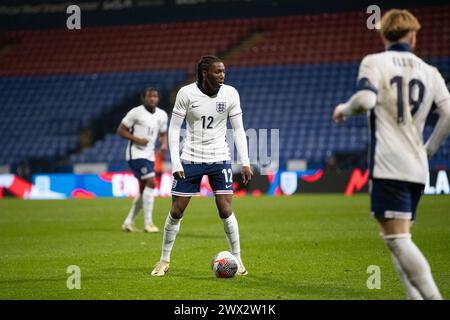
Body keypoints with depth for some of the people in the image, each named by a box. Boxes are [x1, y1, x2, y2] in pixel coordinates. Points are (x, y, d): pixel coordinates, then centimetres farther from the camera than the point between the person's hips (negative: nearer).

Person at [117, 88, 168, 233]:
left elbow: (163, 134, 20)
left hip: (149, 155, 8)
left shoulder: (162, 115, 8)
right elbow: (120, 130, -7)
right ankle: (148, 223, -15)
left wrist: (164, 144, -2)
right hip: (136, 154, -8)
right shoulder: (136, 112, -10)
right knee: (151, 183, -19)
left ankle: (128, 222, 22)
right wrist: (136, 139, -19)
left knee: (143, 191, 9)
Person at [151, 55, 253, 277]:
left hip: (219, 159, 1)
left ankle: (237, 260, 8)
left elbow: (238, 129, 0)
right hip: (190, 159, -1)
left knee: (226, 211, -8)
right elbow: (174, 128, -6)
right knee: (176, 211, 1)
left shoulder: (230, 93, -5)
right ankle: (164, 261, 17)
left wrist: (245, 163, -6)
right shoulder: (186, 93, -10)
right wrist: (175, 163, -12)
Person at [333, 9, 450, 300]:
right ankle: (416, 296, 7)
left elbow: (365, 99, -16)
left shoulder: (374, 62, 2)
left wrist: (344, 109, 5)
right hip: (418, 168, 6)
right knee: (400, 238, 16)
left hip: (389, 165, -6)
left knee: (397, 238, -11)